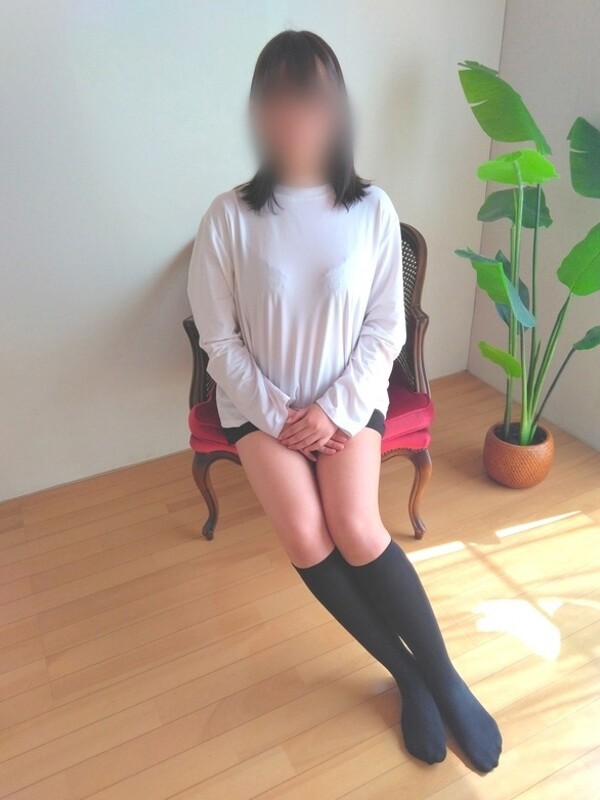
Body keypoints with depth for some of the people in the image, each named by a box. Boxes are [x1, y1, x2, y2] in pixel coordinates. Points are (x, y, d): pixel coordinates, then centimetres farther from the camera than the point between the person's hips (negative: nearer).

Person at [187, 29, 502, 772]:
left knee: (357, 532, -19)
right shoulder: (229, 217, -11)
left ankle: (446, 681, 5)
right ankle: (410, 675, 5)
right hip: (260, 401, 1)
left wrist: (335, 410, -13)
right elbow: (219, 340, -6)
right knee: (305, 539, -17)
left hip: (348, 395, 0)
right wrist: (275, 413, -12)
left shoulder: (374, 210, -7)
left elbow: (385, 330, -4)